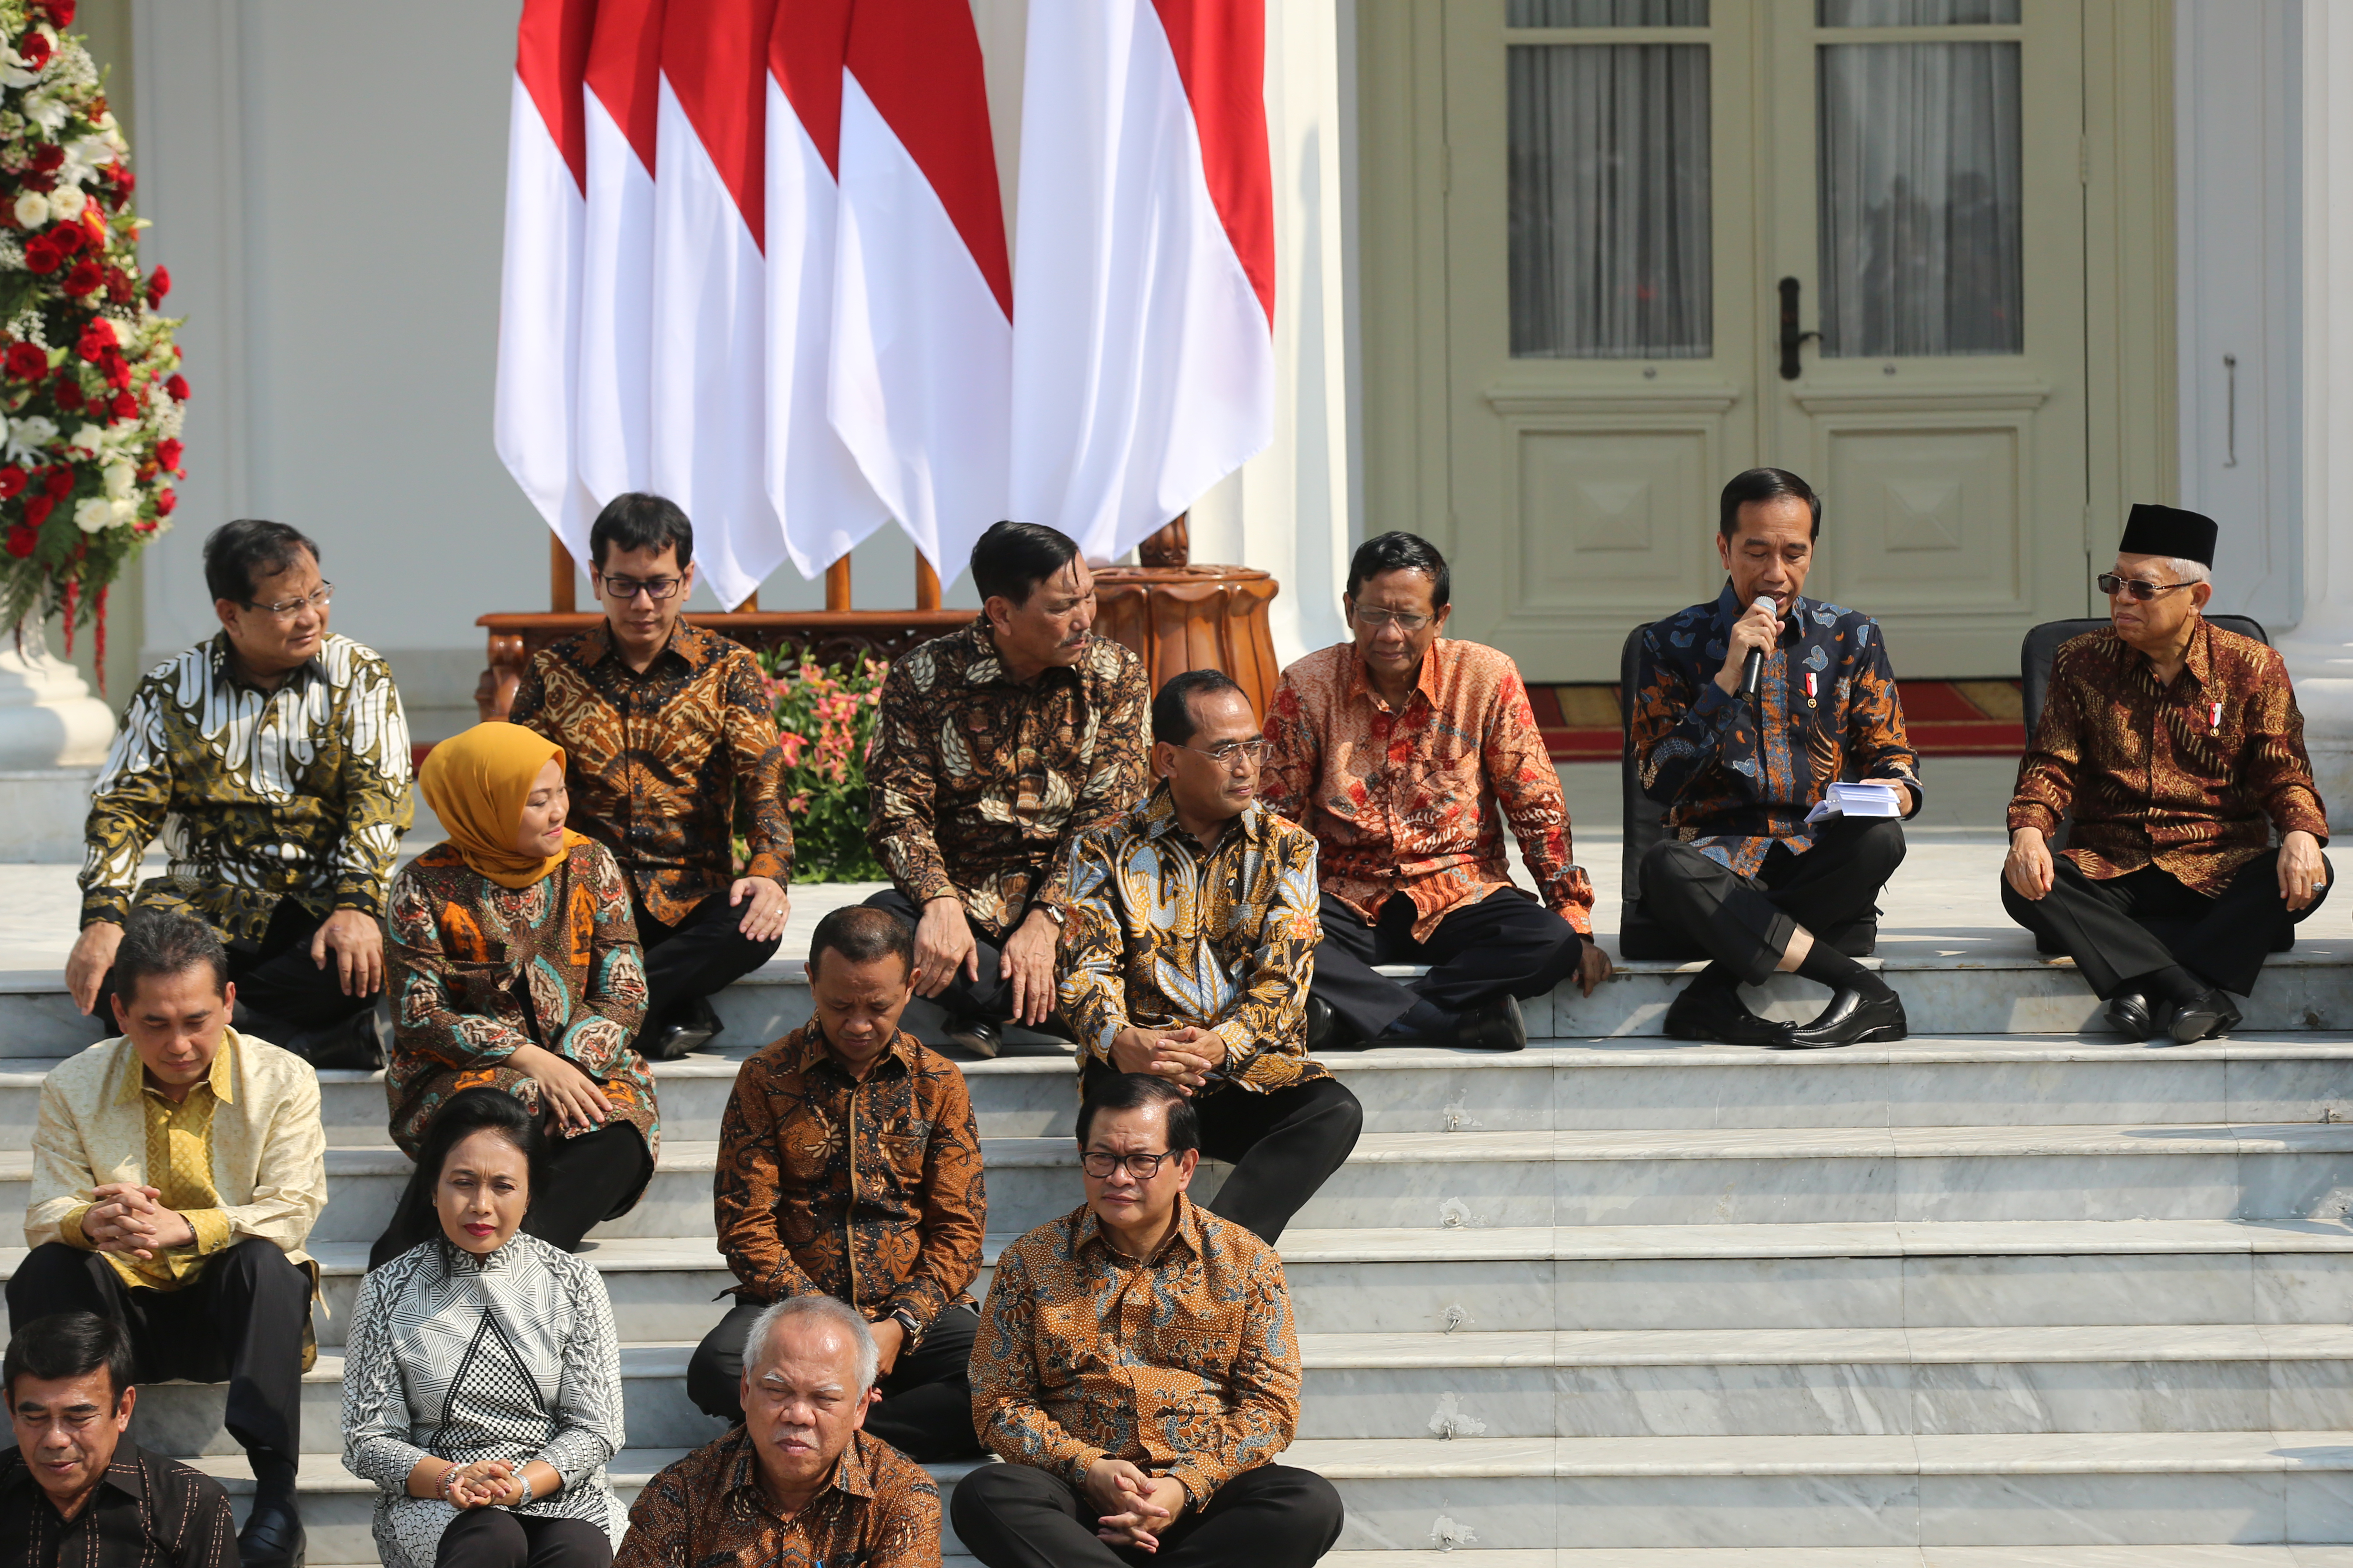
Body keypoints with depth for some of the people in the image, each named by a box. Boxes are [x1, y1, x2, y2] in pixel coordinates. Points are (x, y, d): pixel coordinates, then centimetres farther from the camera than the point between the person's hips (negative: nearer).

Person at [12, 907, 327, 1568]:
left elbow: (293, 1209, -15)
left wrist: (182, 1228, -34)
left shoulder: (284, 1081, -4)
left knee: (263, 1261, -34)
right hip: (124, 1307, 1)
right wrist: (91, 1223, -33)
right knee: (46, 1267, -27)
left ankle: (276, 1494, -40)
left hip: (233, 1306, -1)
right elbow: (44, 1216, -5)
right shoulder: (74, 1088, 1)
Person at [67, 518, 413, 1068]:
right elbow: (123, 807, 1)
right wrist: (103, 920, -17)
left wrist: (356, 908, -23)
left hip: (323, 903, -1)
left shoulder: (361, 677, 3)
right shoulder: (170, 691, 5)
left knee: (372, 956, -36)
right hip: (207, 903, 1)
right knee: (116, 966, -31)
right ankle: (325, 1039, -27)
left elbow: (378, 797, -6)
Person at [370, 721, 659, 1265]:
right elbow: (418, 1017, -7)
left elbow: (624, 998, 2)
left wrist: (567, 1068, -17)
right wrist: (529, 1060, -18)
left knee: (616, 1143, -32)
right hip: (465, 1078, -3)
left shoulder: (590, 864, 5)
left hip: (583, 1075, 3)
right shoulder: (427, 887, -3)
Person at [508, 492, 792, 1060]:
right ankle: (675, 1008, -23)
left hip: (692, 901, 0)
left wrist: (769, 872, -24)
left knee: (757, 926, -35)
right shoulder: (554, 671, 7)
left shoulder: (728, 670, 5)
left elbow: (763, 785, -3)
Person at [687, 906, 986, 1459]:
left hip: (914, 1312, 2)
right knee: (715, 1370, -35)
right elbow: (747, 1226, -1)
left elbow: (959, 1228, 4)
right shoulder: (766, 1078, 3)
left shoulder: (938, 1083, 7)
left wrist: (900, 1325, -13)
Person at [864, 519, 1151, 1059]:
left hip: (1068, 901, 1)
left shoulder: (1116, 676, 1)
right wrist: (940, 901, -26)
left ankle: (982, 1009, -12)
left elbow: (1107, 820, -5)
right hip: (965, 904, -1)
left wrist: (1046, 921, -19)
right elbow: (901, 812, -6)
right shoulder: (922, 679, -3)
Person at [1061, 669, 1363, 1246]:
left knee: (1335, 1112, -30)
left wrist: (1220, 1045, -23)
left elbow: (1281, 980, -2)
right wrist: (1122, 1042, -26)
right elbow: (1088, 970, -2)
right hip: (1142, 1067, -1)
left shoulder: (1287, 848, 9)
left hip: (1252, 1067, 2)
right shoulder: (1108, 851, 8)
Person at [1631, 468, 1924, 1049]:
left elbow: (1890, 754, 13)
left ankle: (1716, 989, -27)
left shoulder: (1851, 638, 12)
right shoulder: (1675, 643, 6)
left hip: (1821, 860, 1)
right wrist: (1728, 678, -12)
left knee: (1880, 839, -34)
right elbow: (1660, 781, -3)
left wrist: (1897, 790, -12)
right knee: (1664, 865, -37)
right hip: (1717, 854, -1)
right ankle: (1861, 991, -33)